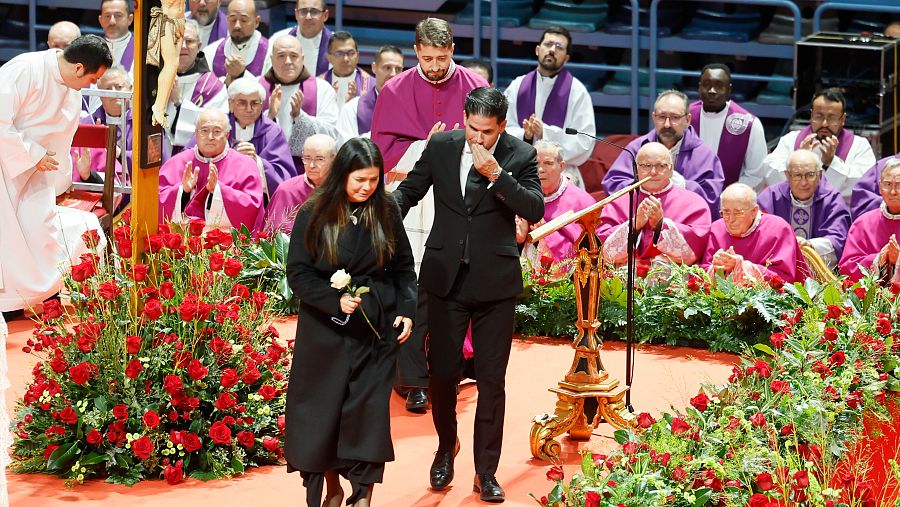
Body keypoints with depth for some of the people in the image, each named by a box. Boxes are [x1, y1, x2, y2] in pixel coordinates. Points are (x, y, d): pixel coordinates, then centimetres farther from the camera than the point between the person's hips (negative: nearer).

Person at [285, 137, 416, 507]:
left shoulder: (386, 212, 0)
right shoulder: (314, 215, -6)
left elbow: (403, 268, 9)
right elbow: (298, 274, -6)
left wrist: (406, 310, -2)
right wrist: (335, 300, -19)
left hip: (376, 329, 1)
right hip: (326, 329, -1)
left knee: (369, 410, -1)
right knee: (324, 408, 5)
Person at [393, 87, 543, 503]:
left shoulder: (521, 156, -5)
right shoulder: (441, 146, 0)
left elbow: (535, 210, -15)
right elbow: (409, 190, 12)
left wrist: (497, 175, -25)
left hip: (495, 281, -2)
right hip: (446, 277, 2)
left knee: (491, 379, 3)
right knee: (443, 372, 8)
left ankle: (486, 471, 12)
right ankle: (446, 446, 35)